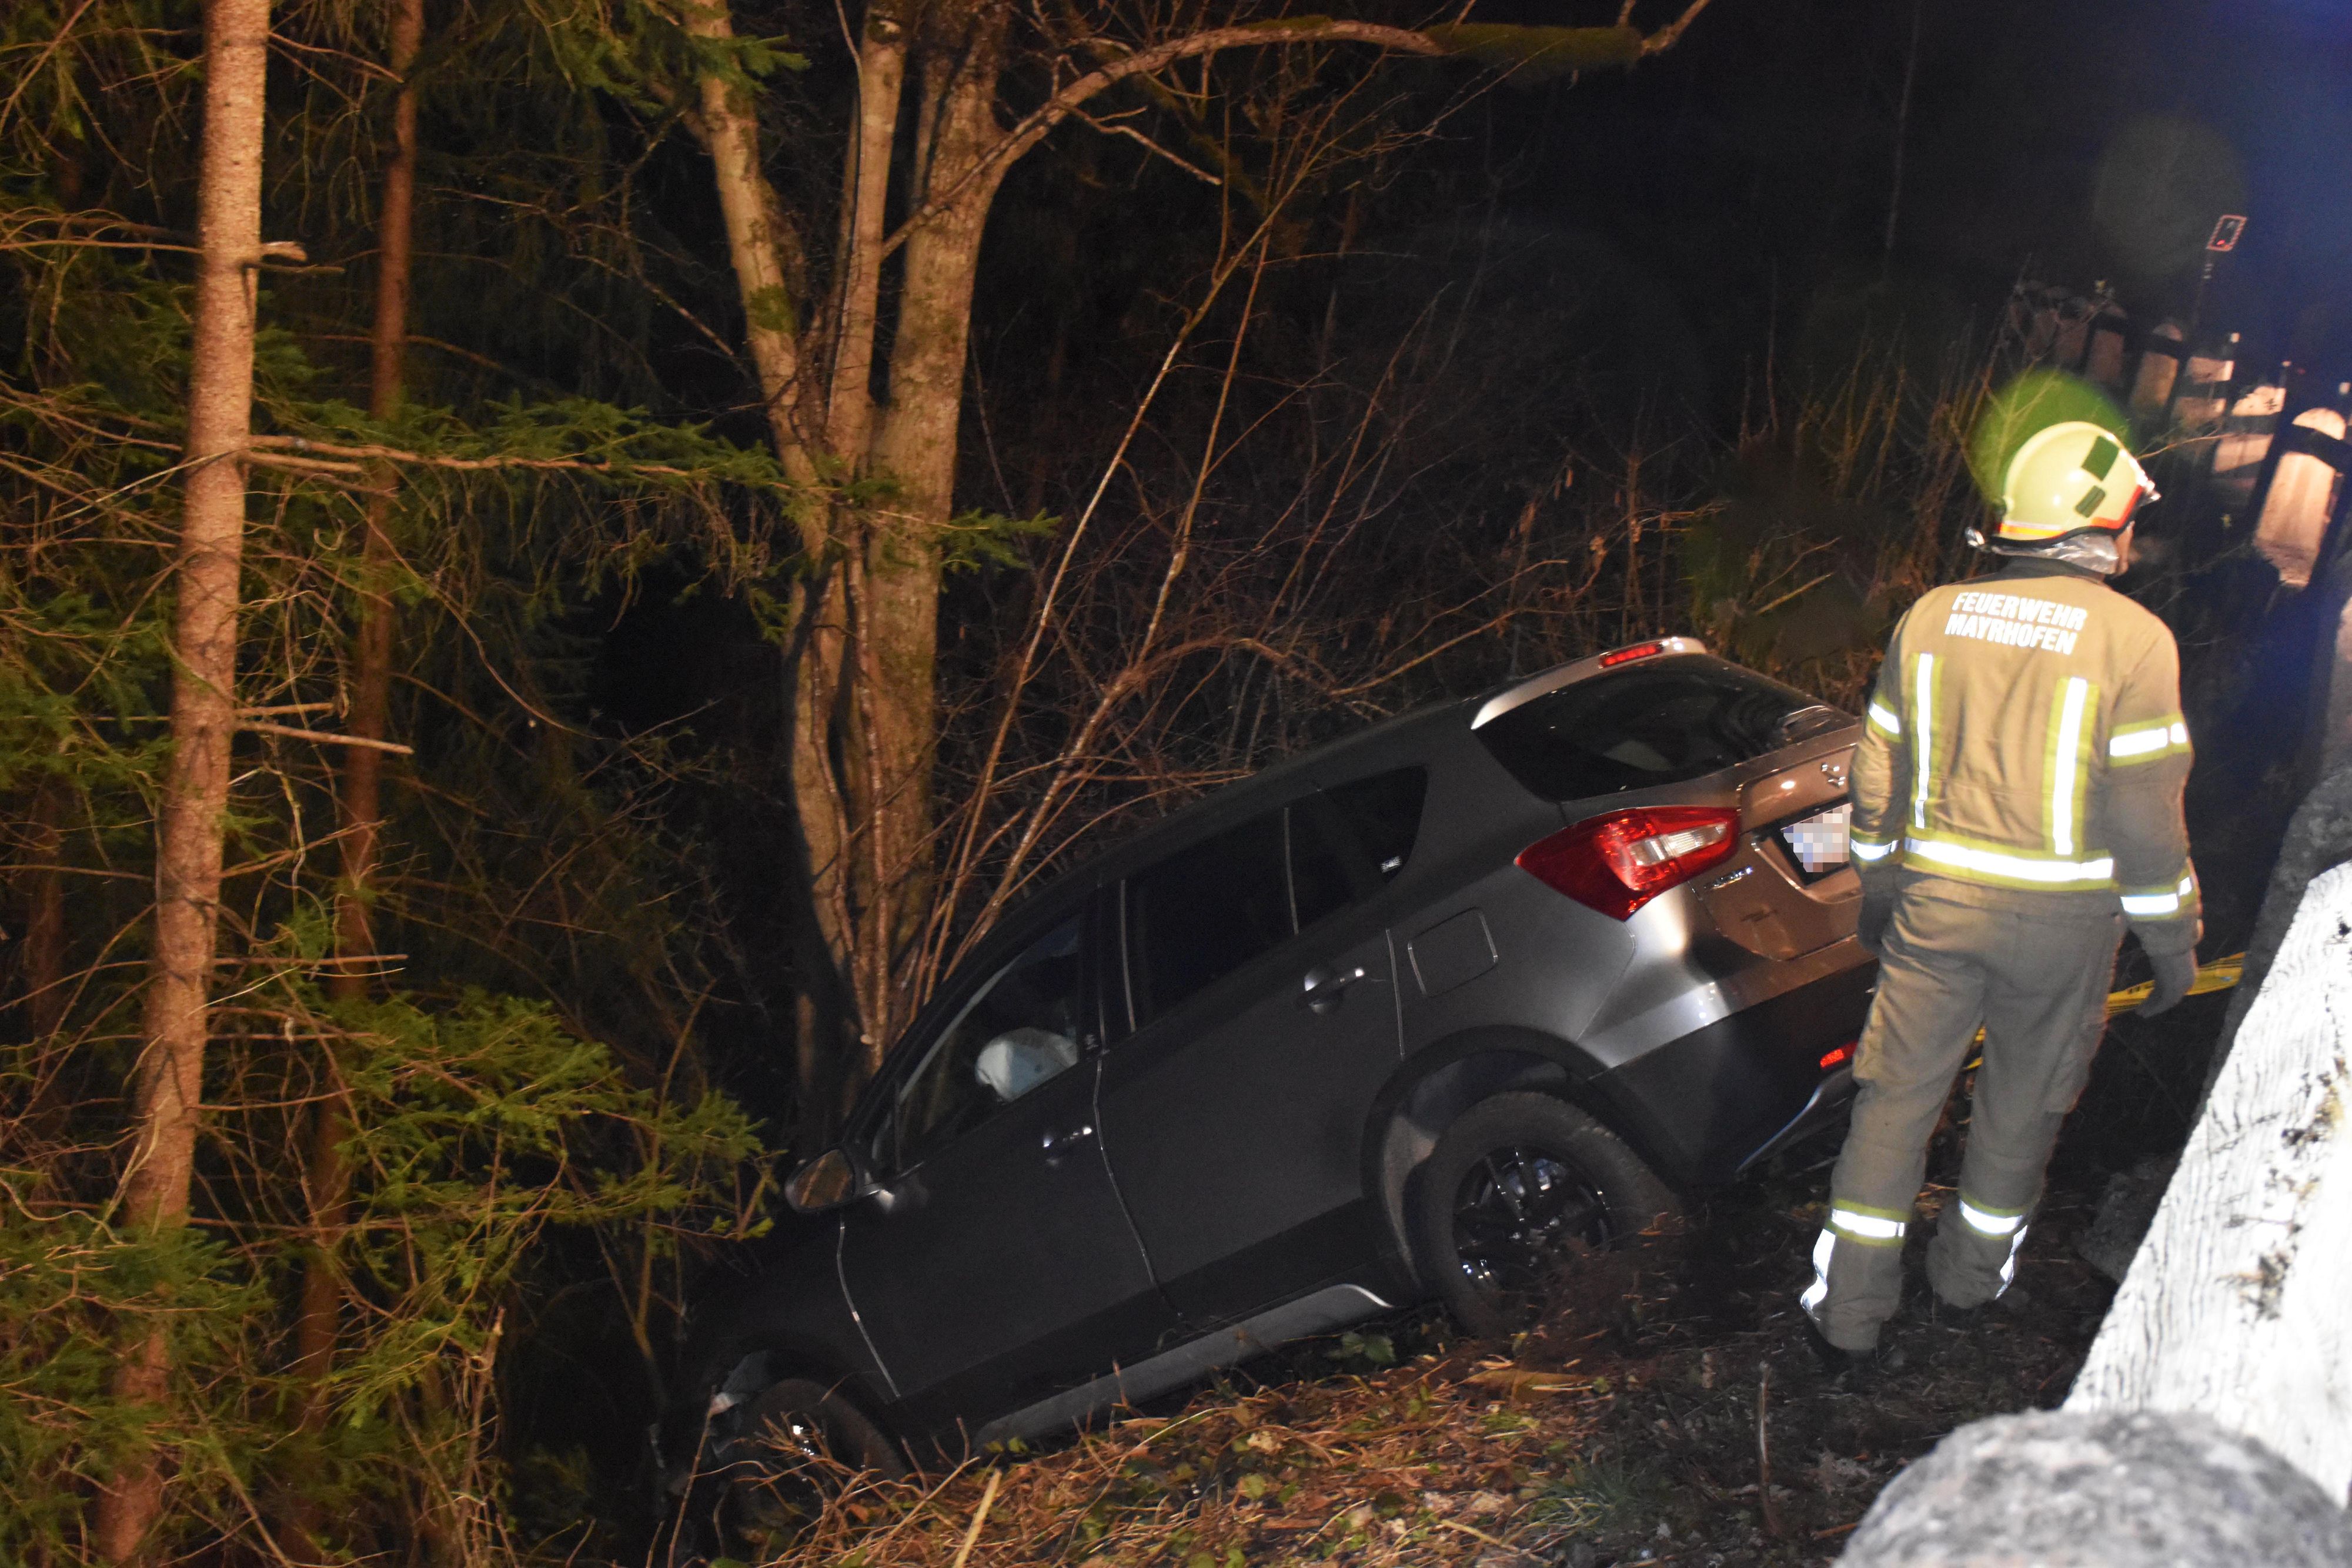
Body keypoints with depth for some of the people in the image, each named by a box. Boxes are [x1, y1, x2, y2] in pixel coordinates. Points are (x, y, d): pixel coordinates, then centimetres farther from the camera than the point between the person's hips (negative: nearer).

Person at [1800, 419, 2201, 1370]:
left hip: (1935, 899, 3)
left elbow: (1878, 774, 8)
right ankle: (1972, 1273, 34)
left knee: (1898, 1092, 8)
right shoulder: (2132, 640, -12)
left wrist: (1878, 887, 21)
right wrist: (2174, 941, 1)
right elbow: (2146, 817, -11)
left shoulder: (1933, 618, 1)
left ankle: (1850, 1311, 9)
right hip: (2063, 918, -2)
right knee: (2022, 1102, 17)